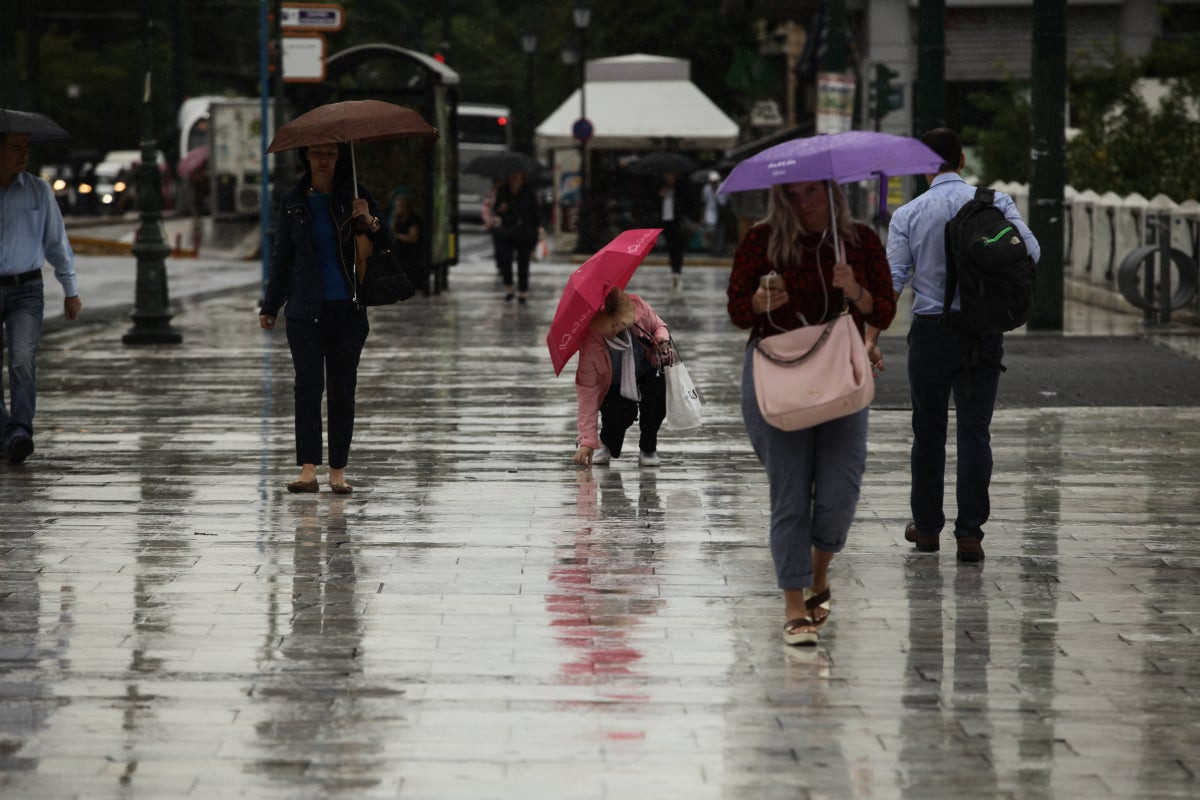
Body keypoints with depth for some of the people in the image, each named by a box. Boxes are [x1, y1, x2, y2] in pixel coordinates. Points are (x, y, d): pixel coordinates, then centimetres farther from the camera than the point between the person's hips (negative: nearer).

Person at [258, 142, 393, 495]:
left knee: (342, 389, 3)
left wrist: (371, 222, -19)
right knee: (308, 384, -11)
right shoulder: (292, 203, 7)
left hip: (347, 310, 0)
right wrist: (269, 307, 13)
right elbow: (282, 258, 14)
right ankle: (308, 470, -16)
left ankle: (338, 471, 8)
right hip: (305, 309, 0)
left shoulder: (355, 197, 4)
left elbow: (386, 247, 1)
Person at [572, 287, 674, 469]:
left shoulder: (638, 307, -27)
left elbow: (658, 326, -1)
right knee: (622, 414, -30)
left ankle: (648, 449, -4)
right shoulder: (589, 345, -33)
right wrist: (588, 441, -31)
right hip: (614, 386, -2)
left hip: (647, 372, 2)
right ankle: (605, 444, 10)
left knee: (656, 392, -31)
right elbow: (587, 390, -28)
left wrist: (662, 339, -28)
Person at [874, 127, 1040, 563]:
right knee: (974, 429, 0)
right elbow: (1030, 251, -7)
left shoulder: (907, 215, -2)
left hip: (931, 331, 0)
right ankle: (969, 533, -7)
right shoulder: (995, 202, 0)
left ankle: (927, 526, 22)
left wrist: (871, 337, -5)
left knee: (928, 430, 13)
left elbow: (891, 279, -6)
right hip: (984, 331, 0)